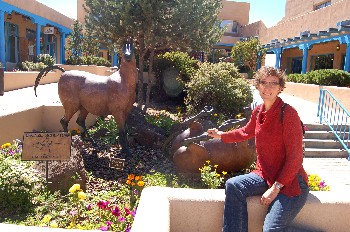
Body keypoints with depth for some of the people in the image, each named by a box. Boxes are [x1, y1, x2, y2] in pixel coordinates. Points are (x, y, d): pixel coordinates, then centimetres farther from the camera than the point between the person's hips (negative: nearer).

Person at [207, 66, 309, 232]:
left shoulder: (288, 114, -18)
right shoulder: (258, 111, 2)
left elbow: (295, 158, -17)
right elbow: (246, 132, 25)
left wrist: (276, 188, -18)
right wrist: (221, 135, 29)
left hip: (290, 181, -6)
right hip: (265, 175, 7)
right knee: (233, 185, -11)